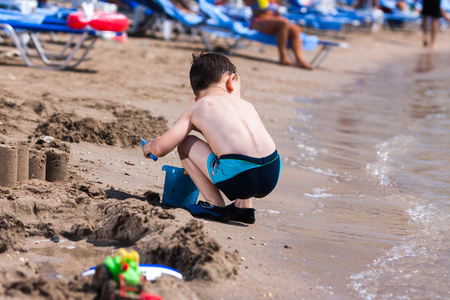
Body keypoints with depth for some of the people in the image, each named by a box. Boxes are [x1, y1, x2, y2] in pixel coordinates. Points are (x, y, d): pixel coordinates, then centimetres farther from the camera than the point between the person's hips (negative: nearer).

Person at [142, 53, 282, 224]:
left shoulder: (197, 109, 15)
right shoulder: (246, 105, 27)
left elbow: (160, 148, 8)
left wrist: (150, 146, 34)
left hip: (237, 177, -5)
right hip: (272, 177, 5)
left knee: (185, 144, 16)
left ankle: (215, 205, 14)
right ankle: (243, 206, 28)